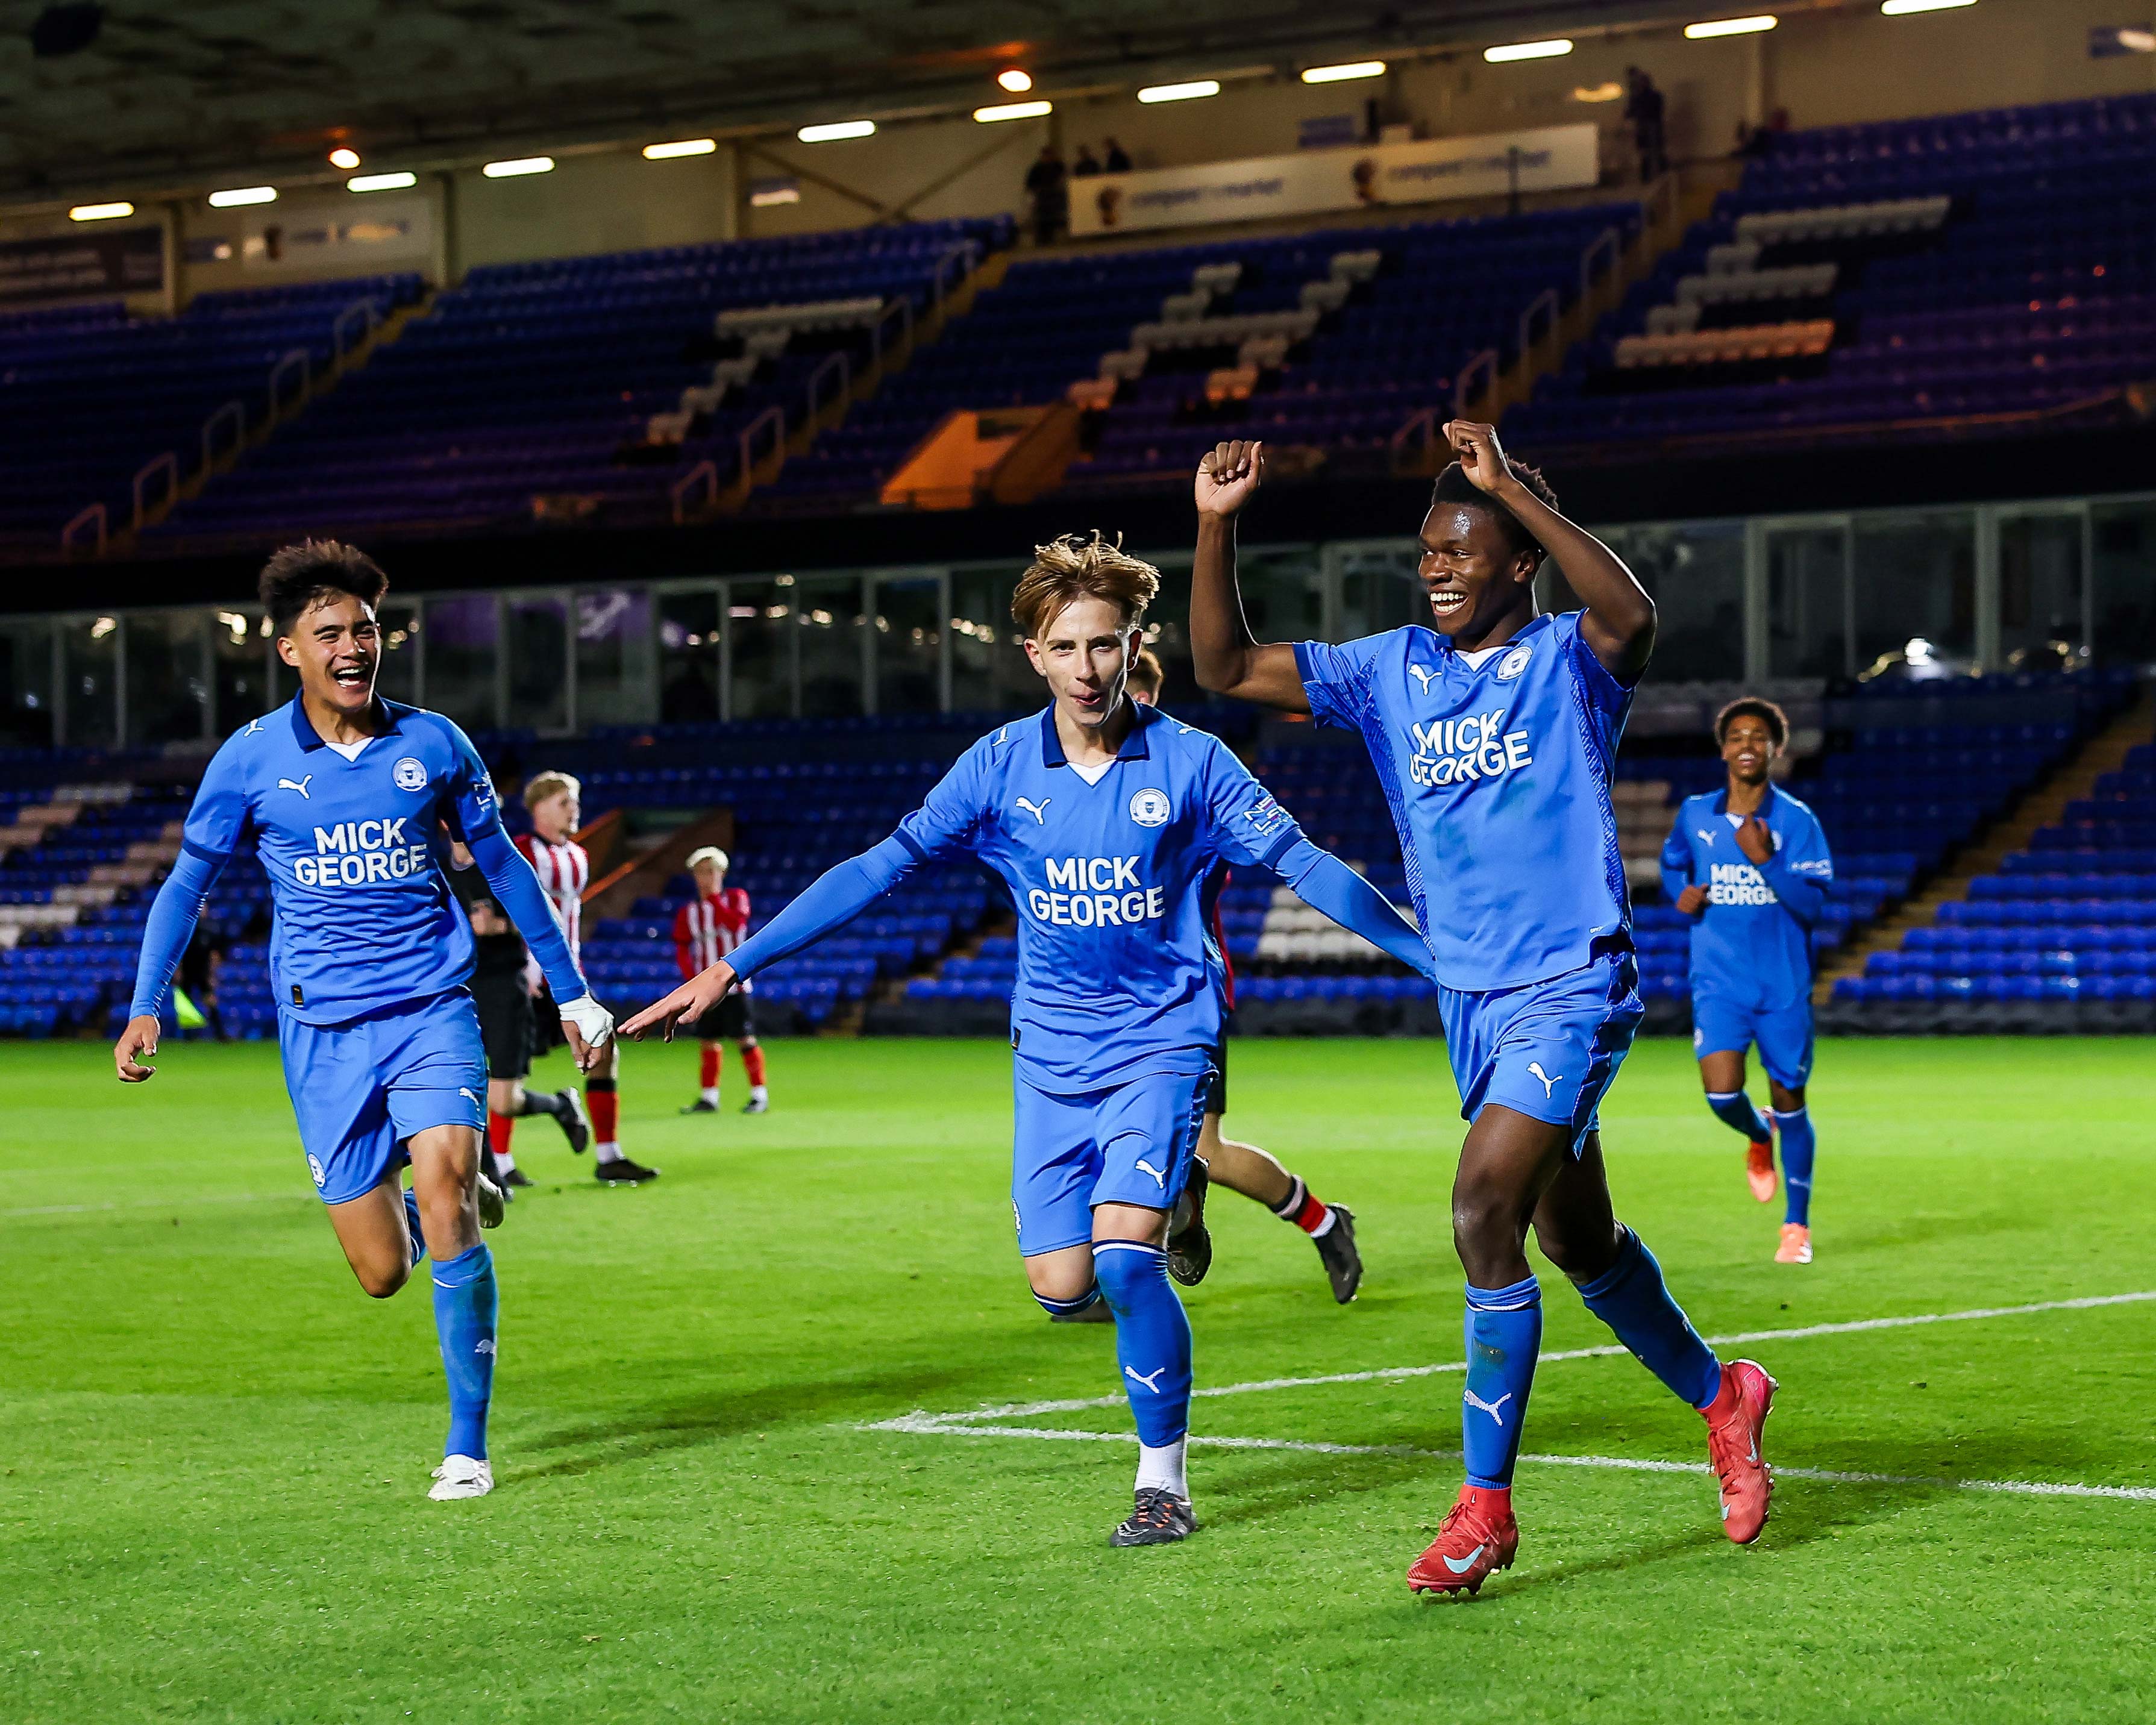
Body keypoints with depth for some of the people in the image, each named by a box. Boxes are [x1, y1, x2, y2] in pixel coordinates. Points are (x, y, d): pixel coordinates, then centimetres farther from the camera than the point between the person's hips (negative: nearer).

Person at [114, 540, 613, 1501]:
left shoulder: (432, 744, 2)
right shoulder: (251, 760, 0)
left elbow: (503, 867, 13)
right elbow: (188, 882, 10)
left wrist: (572, 993, 15)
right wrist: (147, 1007, 1)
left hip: (433, 1007, 0)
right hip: (323, 1030, 0)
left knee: (443, 1182, -24)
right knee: (381, 1273, -2)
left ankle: (468, 1445, -13)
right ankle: (464, 1201, 36)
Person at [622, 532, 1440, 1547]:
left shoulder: (1189, 762, -8)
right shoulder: (1000, 767, -2)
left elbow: (1303, 864, -6)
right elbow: (879, 869, -1)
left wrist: (1439, 957, -10)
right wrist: (731, 969, -4)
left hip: (1161, 1039, -3)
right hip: (1053, 1053, 3)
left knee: (1124, 1256, -21)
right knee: (1062, 1288, -6)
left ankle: (1163, 1482, -4)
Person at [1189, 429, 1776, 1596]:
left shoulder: (1568, 661, -7)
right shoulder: (1391, 670, 8)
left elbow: (1631, 613, -32)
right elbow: (1225, 669, 6)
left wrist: (1511, 487, -33)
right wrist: (1216, 528, -7)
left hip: (1571, 987, -7)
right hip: (1470, 999, 7)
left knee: (1484, 1210, -20)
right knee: (1575, 1240, 17)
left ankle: (1487, 1502, -10)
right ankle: (1721, 1398, 42)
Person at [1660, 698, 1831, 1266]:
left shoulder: (1796, 820, -5)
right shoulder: (1695, 814, 3)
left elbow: (1813, 902, -12)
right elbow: (1673, 865, 24)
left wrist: (1765, 860, -24)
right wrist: (1682, 893, 2)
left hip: (1784, 984, -1)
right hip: (1719, 981, 1)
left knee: (1789, 1101, 4)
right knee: (1722, 1094, -16)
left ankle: (1797, 1226, 19)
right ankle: (1758, 1138, 22)